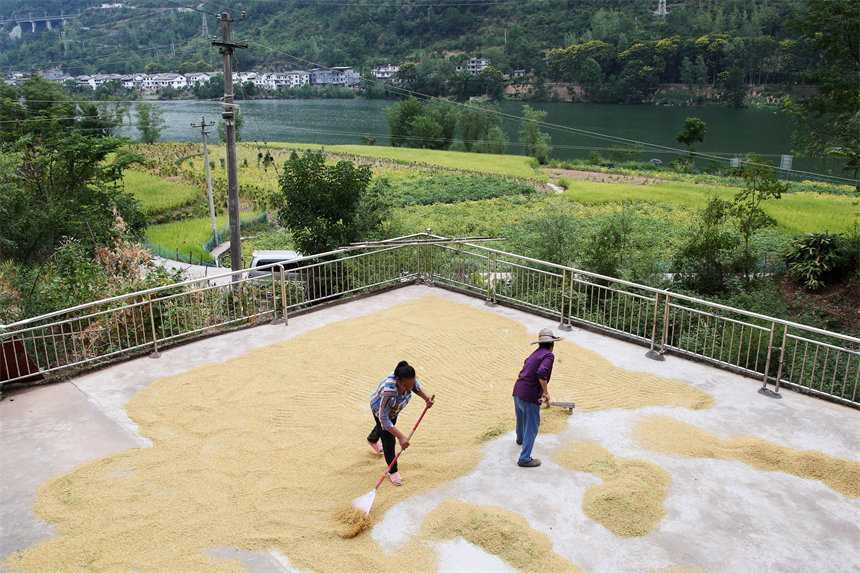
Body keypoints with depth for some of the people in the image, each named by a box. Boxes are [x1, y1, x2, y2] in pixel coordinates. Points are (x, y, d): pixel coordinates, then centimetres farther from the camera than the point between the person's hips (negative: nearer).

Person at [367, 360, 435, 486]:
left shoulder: (408, 379, -32)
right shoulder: (389, 391, -50)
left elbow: (417, 388, -8)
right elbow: (383, 418, -43)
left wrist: (426, 398, -29)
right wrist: (401, 437, -46)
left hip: (393, 407, 7)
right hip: (379, 409, -7)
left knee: (387, 427, 33)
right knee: (389, 439, -5)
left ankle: (372, 440, 68)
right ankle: (392, 471, 19)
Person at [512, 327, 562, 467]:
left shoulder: (534, 354, 15)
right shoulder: (549, 355, -11)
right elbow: (542, 372, -28)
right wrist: (546, 392, -17)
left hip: (517, 392, 9)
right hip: (530, 397, -9)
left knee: (521, 419, 32)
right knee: (531, 427, 1)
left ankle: (520, 439, 58)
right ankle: (524, 459, 3)